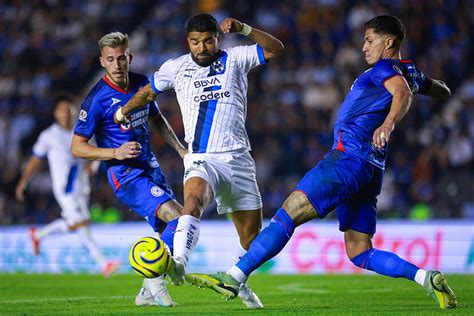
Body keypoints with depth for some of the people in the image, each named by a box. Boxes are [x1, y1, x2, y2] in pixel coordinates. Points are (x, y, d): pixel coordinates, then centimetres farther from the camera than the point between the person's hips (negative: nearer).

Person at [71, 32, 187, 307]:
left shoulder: (142, 84, 4)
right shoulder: (97, 99, -16)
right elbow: (77, 147, -11)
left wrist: (180, 148, 15)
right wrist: (115, 152, -23)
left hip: (151, 168, 8)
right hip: (127, 177, -8)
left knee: (170, 234, 8)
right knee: (179, 217, -23)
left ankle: (148, 293, 23)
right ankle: (155, 279, -9)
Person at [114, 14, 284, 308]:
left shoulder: (234, 59, 7)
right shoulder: (176, 68, 10)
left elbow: (275, 49, -2)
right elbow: (149, 92, 27)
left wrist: (242, 29, -13)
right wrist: (123, 110, 27)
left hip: (238, 158, 2)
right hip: (201, 160, -2)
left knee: (252, 233, 7)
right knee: (194, 199, -36)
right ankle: (179, 262, -54)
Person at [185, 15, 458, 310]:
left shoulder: (385, 67, -5)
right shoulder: (410, 72, 21)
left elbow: (402, 92, -27)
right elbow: (443, 91, 40)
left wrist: (388, 123, -45)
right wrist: (427, 82, 61)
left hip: (349, 158, -9)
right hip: (371, 169, 9)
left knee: (287, 214, -12)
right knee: (360, 254, 7)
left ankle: (233, 278, -17)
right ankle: (427, 277, -7)